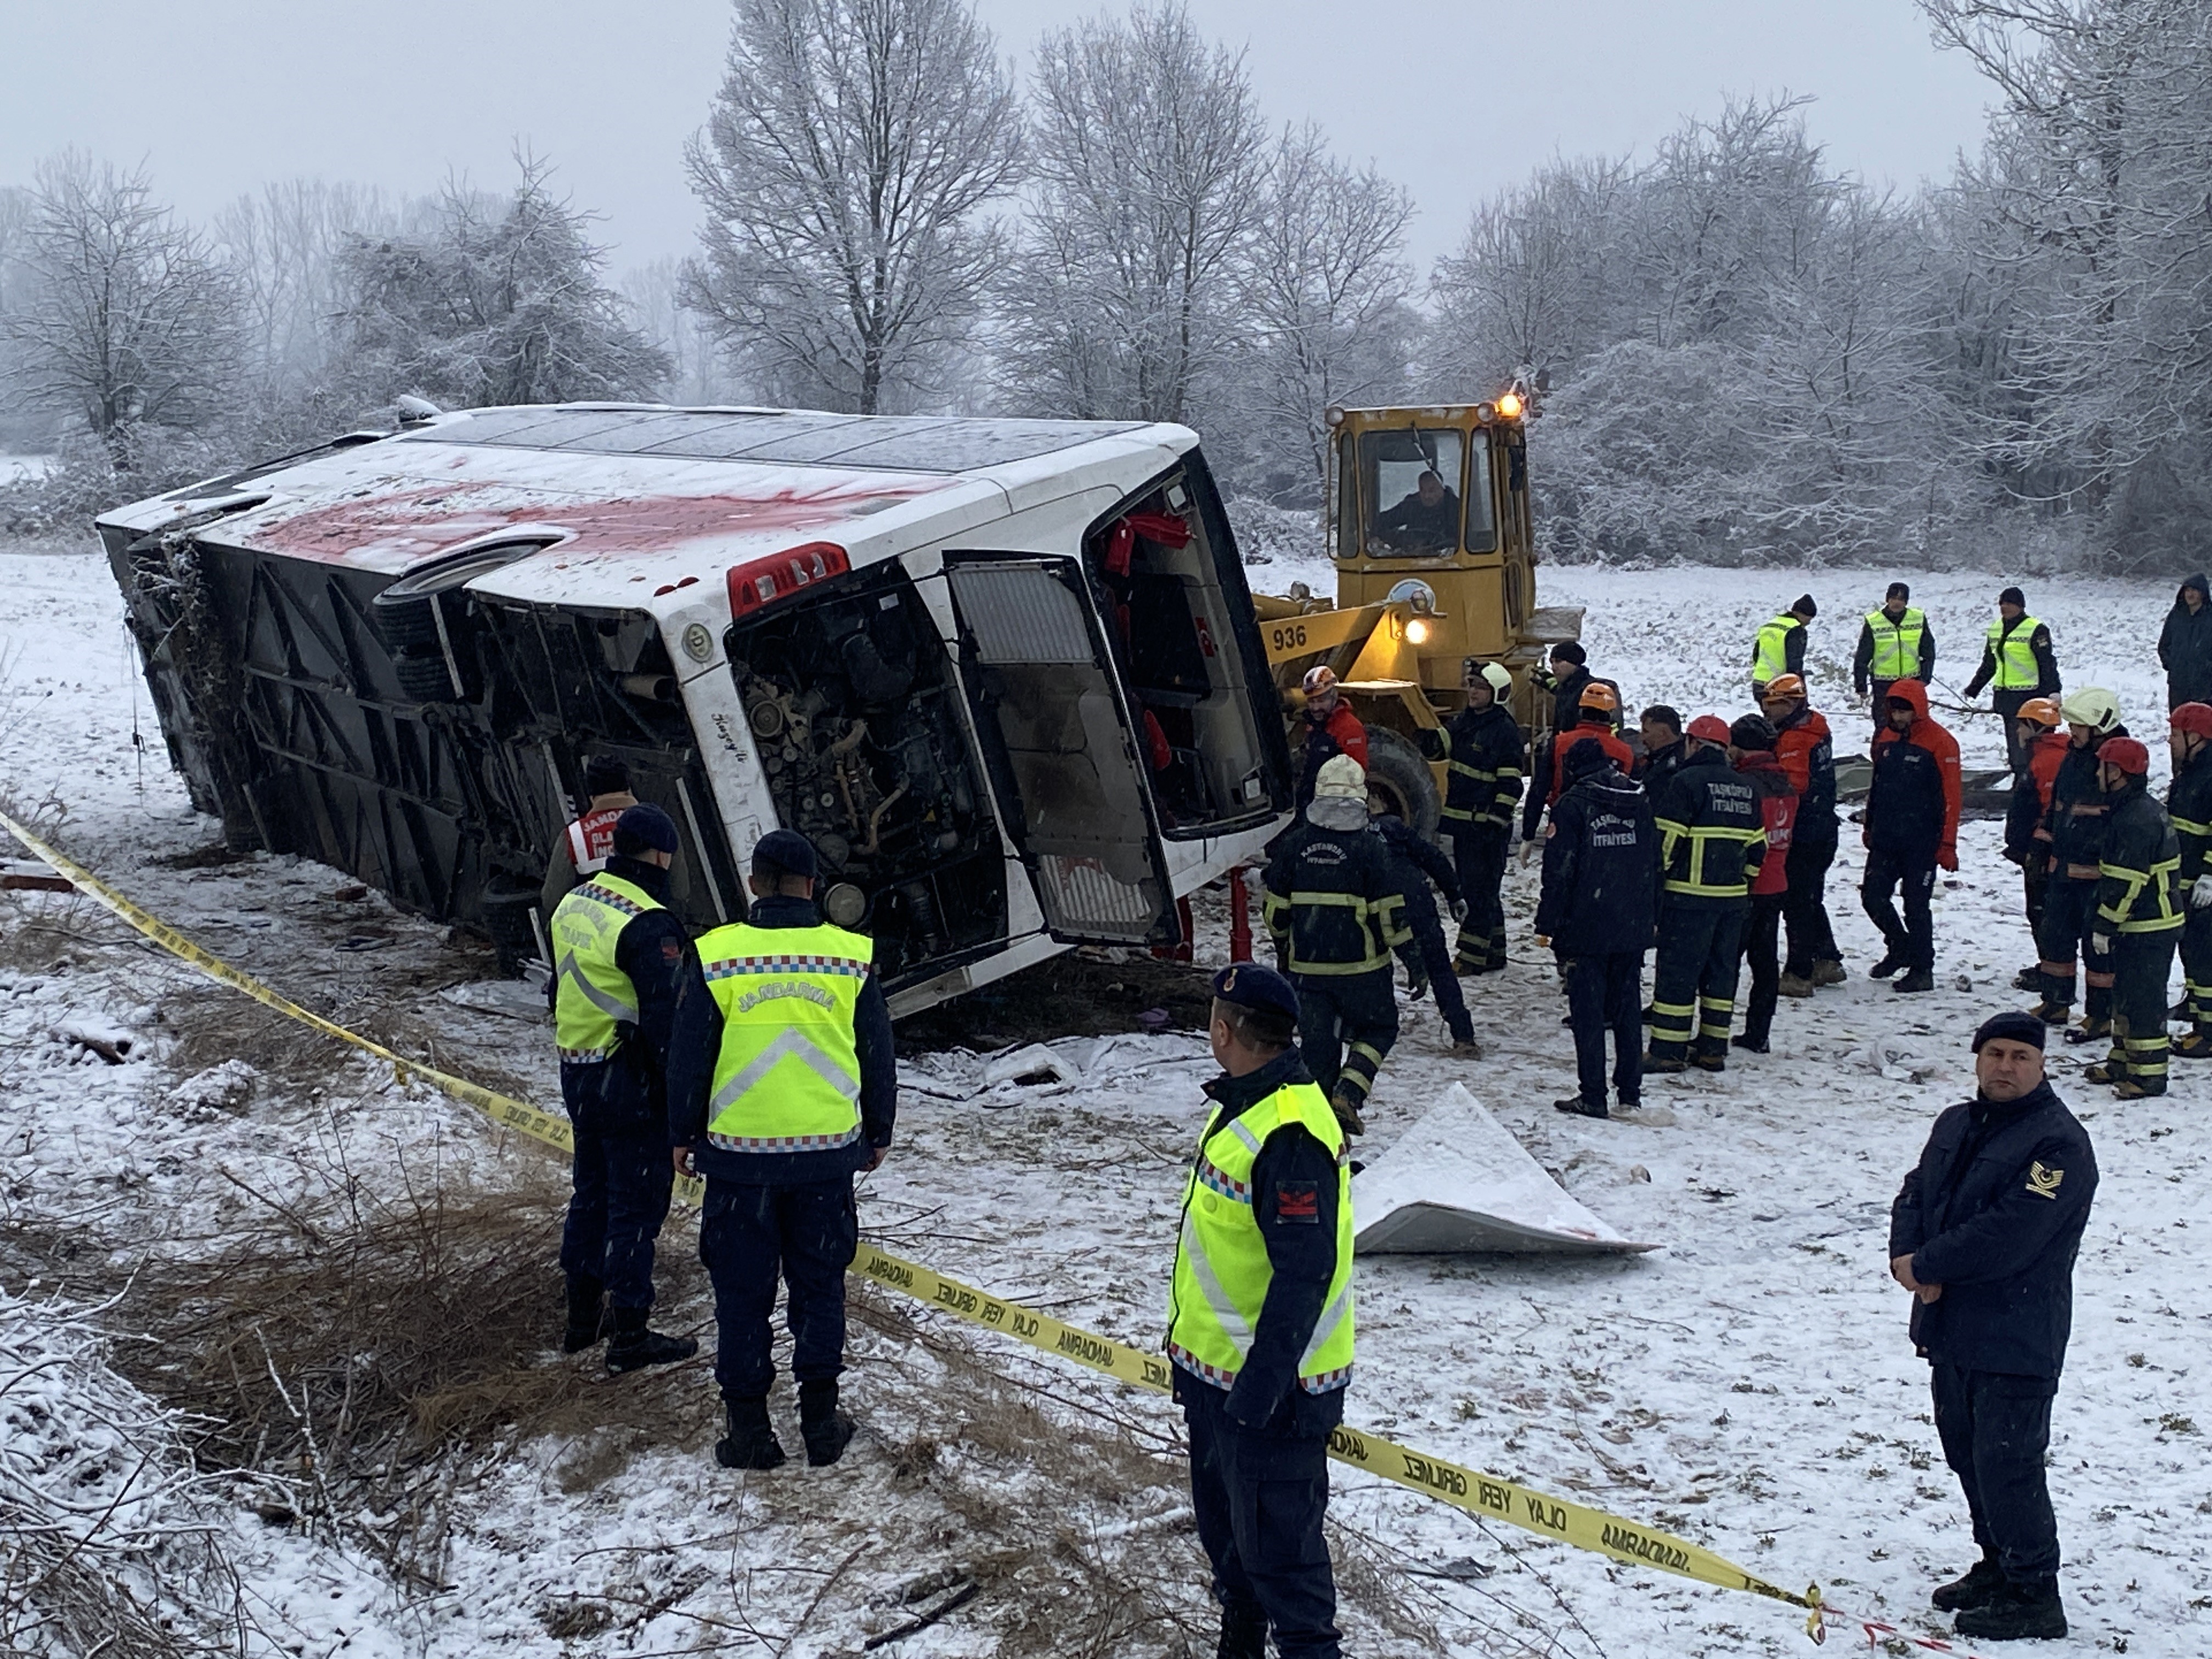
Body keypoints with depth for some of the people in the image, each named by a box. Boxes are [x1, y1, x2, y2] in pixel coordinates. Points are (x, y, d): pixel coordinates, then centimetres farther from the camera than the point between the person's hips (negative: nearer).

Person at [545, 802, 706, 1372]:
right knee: (636, 1206, 0)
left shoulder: (573, 904, 7)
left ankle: (584, 1316, 30)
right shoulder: (647, 924, -21)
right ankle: (629, 1336, 6)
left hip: (577, 1074, 9)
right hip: (631, 1084, -9)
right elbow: (670, 1020, -22)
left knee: (591, 1192, 20)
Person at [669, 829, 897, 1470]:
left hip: (739, 1154, -1)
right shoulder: (852, 957, -2)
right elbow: (879, 1058, 6)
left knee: (743, 1294, 9)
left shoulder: (714, 956, -6)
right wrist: (878, 1135, 19)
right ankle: (821, 1423, 17)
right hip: (828, 1153, 1)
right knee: (820, 1286, 13)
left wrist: (683, 1136, 13)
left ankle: (748, 1430, 14)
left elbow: (689, 1061, 0)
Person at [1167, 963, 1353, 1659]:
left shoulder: (1289, 1135, -26)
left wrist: (1260, 1388, -28)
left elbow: (1304, 1275, -29)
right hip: (1215, 1370, 10)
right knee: (1223, 1526, 24)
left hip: (1270, 1390, -10)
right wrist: (1189, 1338, 23)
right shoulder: (1240, 1105, 7)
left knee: (1277, 1543, 0)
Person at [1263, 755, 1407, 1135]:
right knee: (1378, 1029, 17)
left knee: (1317, 1043, 12)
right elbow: (1389, 915, -10)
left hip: (1306, 966, 3)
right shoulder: (1368, 847, -11)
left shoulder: (1293, 844, 0)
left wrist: (1284, 950, 25)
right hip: (1361, 967, -3)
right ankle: (1347, 1094, -3)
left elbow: (1274, 912, 8)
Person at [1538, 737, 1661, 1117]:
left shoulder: (1573, 804, -9)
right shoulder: (1641, 801, 7)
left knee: (1588, 1010, 0)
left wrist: (1548, 923, -5)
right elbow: (1654, 863, 12)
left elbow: (1559, 870, -11)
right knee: (1628, 1007, 12)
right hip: (1634, 927, 5)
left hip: (1587, 928, -5)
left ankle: (1593, 1095, 1)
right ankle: (1630, 1093, 16)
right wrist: (1652, 917, 19)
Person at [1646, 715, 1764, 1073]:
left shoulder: (1686, 782, -9)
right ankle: (1713, 1049, 16)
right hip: (1733, 897, 7)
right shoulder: (1746, 789, 13)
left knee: (1677, 970, -2)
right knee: (1721, 970, 12)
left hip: (1689, 895, -6)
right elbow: (1756, 846, 15)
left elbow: (1665, 841, -12)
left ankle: (1668, 1050, -2)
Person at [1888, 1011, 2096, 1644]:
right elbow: (1915, 1193, 11)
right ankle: (1998, 1567, 33)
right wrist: (1906, 1255, -10)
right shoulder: (1956, 1125, 12)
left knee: (2007, 1466, -6)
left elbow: (2008, 1236, -23)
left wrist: (1925, 1266, -16)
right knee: (1968, 1455, 18)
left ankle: (2034, 1597, 5)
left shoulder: (2059, 1144, -16)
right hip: (1949, 1330, 8)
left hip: (2016, 1342, -8)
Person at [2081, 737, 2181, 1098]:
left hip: (2146, 927, -11)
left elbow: (2126, 883, -24)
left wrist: (2105, 926, -17)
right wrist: (2110, 923, 21)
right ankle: (2123, 1062, 28)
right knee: (2126, 994, 18)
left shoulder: (2136, 820, -23)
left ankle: (2149, 1073, 2)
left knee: (2143, 999, -4)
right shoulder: (2144, 808, 11)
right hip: (2152, 918, 11)